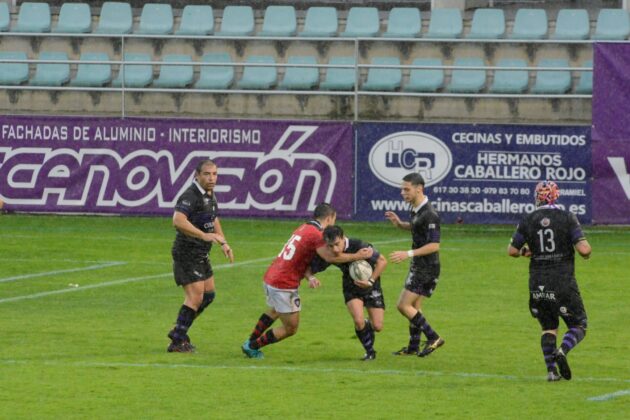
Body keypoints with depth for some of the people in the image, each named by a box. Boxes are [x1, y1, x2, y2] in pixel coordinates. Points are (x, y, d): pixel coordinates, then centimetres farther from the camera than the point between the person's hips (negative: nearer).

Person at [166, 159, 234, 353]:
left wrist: (223, 243, 19)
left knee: (208, 294, 14)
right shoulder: (190, 196, -19)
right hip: (187, 254, -10)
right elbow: (178, 220, -33)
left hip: (201, 255, 10)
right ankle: (177, 342, -3)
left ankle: (178, 331, 26)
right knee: (195, 297, -12)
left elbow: (214, 219, 28)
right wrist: (204, 235, -37)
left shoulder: (210, 195, 11)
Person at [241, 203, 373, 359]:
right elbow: (331, 257, -29)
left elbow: (302, 261, 8)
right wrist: (358, 256, -20)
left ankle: (250, 343, 49)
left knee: (273, 312, 37)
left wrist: (310, 277, -8)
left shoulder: (304, 228, 13)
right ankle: (253, 346, 16)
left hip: (270, 278, 9)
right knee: (290, 328, 7)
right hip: (283, 286, -9)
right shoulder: (316, 234, -17)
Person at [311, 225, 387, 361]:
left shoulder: (358, 246, -32)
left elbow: (382, 261, -21)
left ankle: (367, 325, 36)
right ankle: (370, 351, 6)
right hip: (351, 287, 1)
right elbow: (311, 268, -14)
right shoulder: (327, 254, -24)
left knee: (377, 326, -4)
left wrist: (371, 281, -26)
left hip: (370, 286, -1)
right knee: (359, 321, -21)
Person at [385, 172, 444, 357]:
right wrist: (400, 224, 9)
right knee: (414, 307, 15)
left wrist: (408, 254, -27)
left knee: (403, 305, -9)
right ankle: (413, 347, 22)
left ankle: (433, 338, -5)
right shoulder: (415, 210, 7)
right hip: (418, 266, 10)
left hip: (426, 267, -10)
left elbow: (434, 245, -25)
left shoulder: (429, 214, -22)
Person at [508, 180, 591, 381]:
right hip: (564, 282, -3)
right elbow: (584, 249, -14)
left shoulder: (528, 220, 2)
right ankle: (562, 350, -20)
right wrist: (587, 251, 9)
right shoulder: (567, 218, -6)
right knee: (578, 326, 9)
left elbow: (512, 251, 5)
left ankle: (551, 369, 2)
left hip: (538, 285, 3)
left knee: (548, 327, 18)